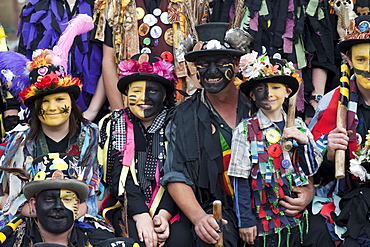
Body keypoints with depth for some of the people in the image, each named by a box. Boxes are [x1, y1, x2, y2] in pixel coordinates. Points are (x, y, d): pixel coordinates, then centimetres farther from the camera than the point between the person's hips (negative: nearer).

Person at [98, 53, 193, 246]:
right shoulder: (115, 124, 9)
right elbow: (119, 176, -4)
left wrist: (164, 214, -18)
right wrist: (141, 216, -19)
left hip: (168, 207, 1)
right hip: (127, 208, 0)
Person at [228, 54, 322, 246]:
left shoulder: (298, 126, 7)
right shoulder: (245, 130, -5)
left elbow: (313, 170, 8)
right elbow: (240, 181, -6)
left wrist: (304, 141, -8)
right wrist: (245, 221, -9)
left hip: (296, 217, 4)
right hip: (262, 220, -3)